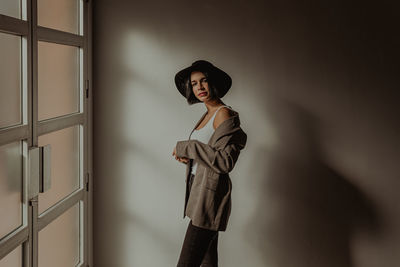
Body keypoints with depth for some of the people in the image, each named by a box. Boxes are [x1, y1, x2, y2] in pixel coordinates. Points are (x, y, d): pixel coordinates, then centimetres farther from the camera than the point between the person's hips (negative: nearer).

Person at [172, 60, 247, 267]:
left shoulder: (225, 114, -11)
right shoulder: (207, 115, 16)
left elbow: (225, 161, -20)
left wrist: (187, 147, -16)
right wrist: (188, 156, 7)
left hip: (210, 194, -10)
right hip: (198, 191, 10)